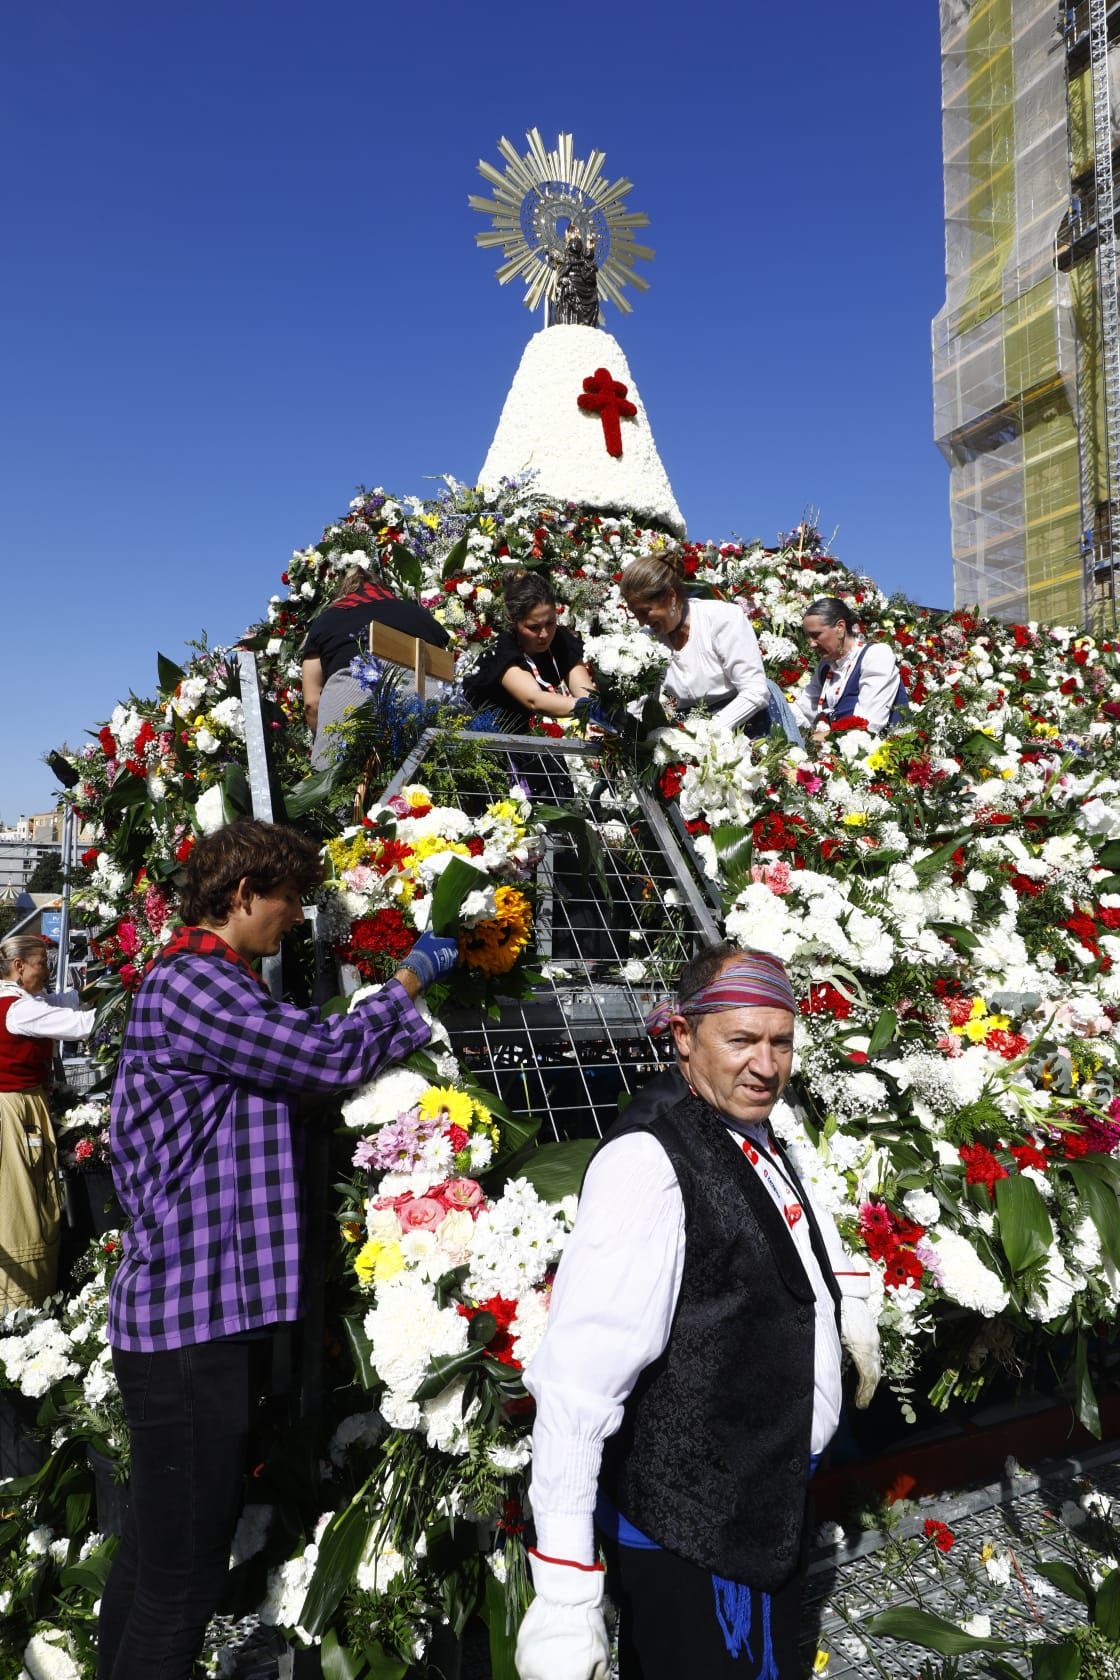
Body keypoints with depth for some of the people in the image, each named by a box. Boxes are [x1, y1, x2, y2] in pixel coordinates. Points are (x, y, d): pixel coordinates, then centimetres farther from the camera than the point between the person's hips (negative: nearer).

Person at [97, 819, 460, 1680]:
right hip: (193, 1318, -11)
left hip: (214, 1309, 11)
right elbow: (334, 1054, -20)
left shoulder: (210, 983, 17)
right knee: (182, 1571, 0)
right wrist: (413, 976, -5)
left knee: (157, 1547, 21)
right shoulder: (188, 985, -17)